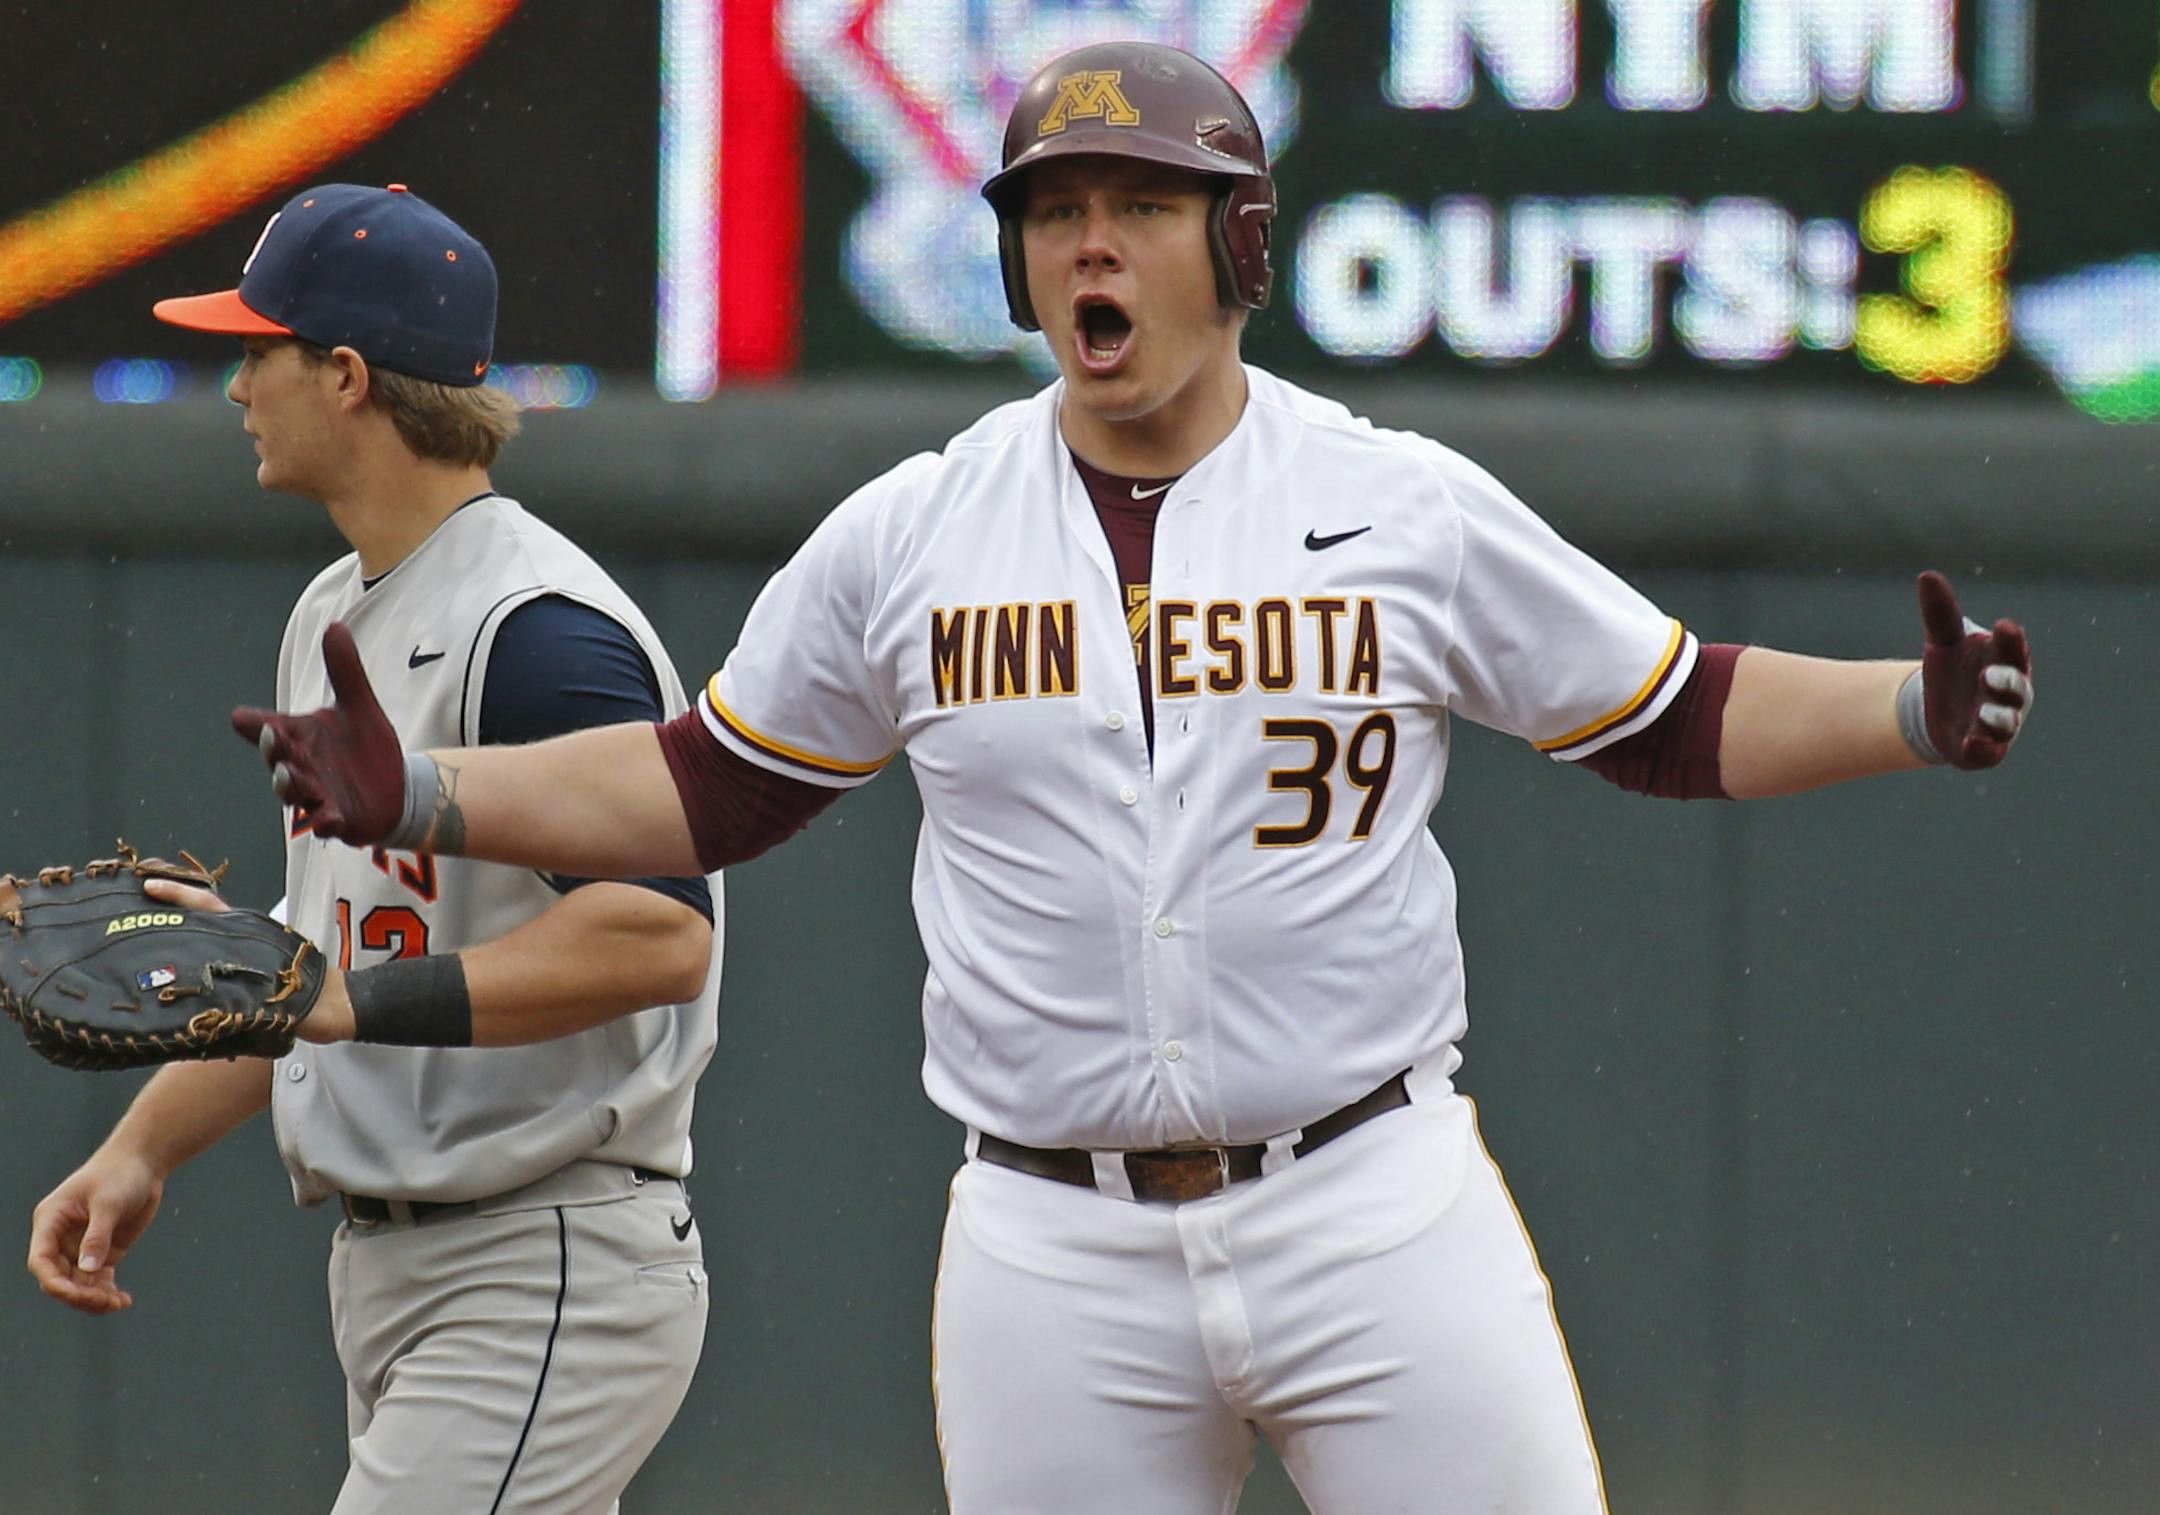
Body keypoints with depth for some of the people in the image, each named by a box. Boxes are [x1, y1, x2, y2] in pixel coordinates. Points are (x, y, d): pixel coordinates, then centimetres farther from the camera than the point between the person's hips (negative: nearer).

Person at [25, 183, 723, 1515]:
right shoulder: (331, 618, 17)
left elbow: (662, 934, -27)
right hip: (388, 1278, 10)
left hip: (555, 1277, -10)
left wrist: (357, 1002, -31)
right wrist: (145, 1146, 12)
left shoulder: (532, 628, -16)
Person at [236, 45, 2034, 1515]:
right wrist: (416, 796, 4)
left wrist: (1919, 714, -8)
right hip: (1058, 1255, 1)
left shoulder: (1414, 514, 2)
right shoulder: (908, 536, 6)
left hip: (1377, 1211, -1)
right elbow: (706, 787, 16)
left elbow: (1682, 719, 9)